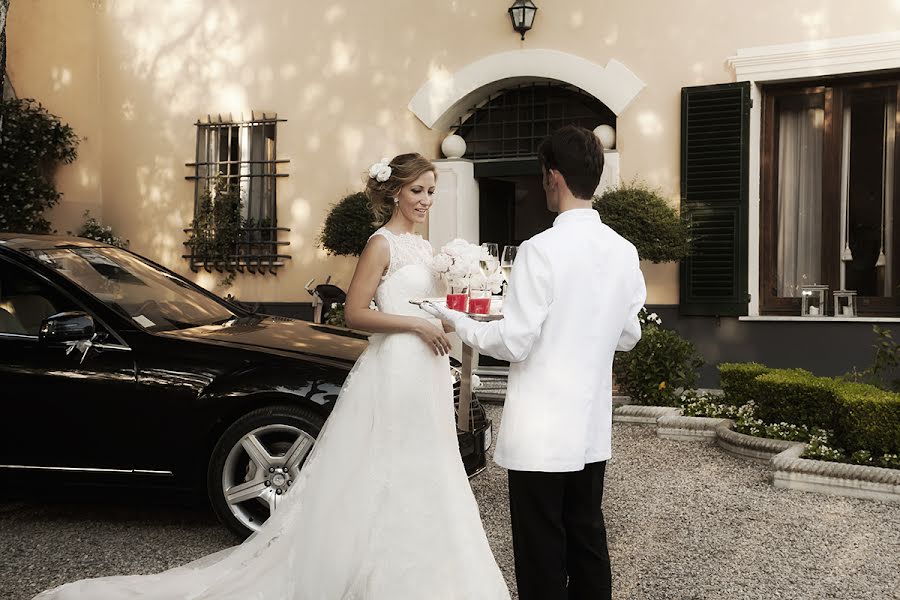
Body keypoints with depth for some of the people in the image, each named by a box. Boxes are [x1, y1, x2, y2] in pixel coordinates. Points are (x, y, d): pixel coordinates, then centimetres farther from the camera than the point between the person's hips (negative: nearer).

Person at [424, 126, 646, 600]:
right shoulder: (623, 251, 3)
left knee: (542, 552, 3)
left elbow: (514, 343, -16)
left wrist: (456, 322, -2)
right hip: (592, 427, 7)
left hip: (541, 432, -7)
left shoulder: (541, 250, -17)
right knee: (588, 538, 16)